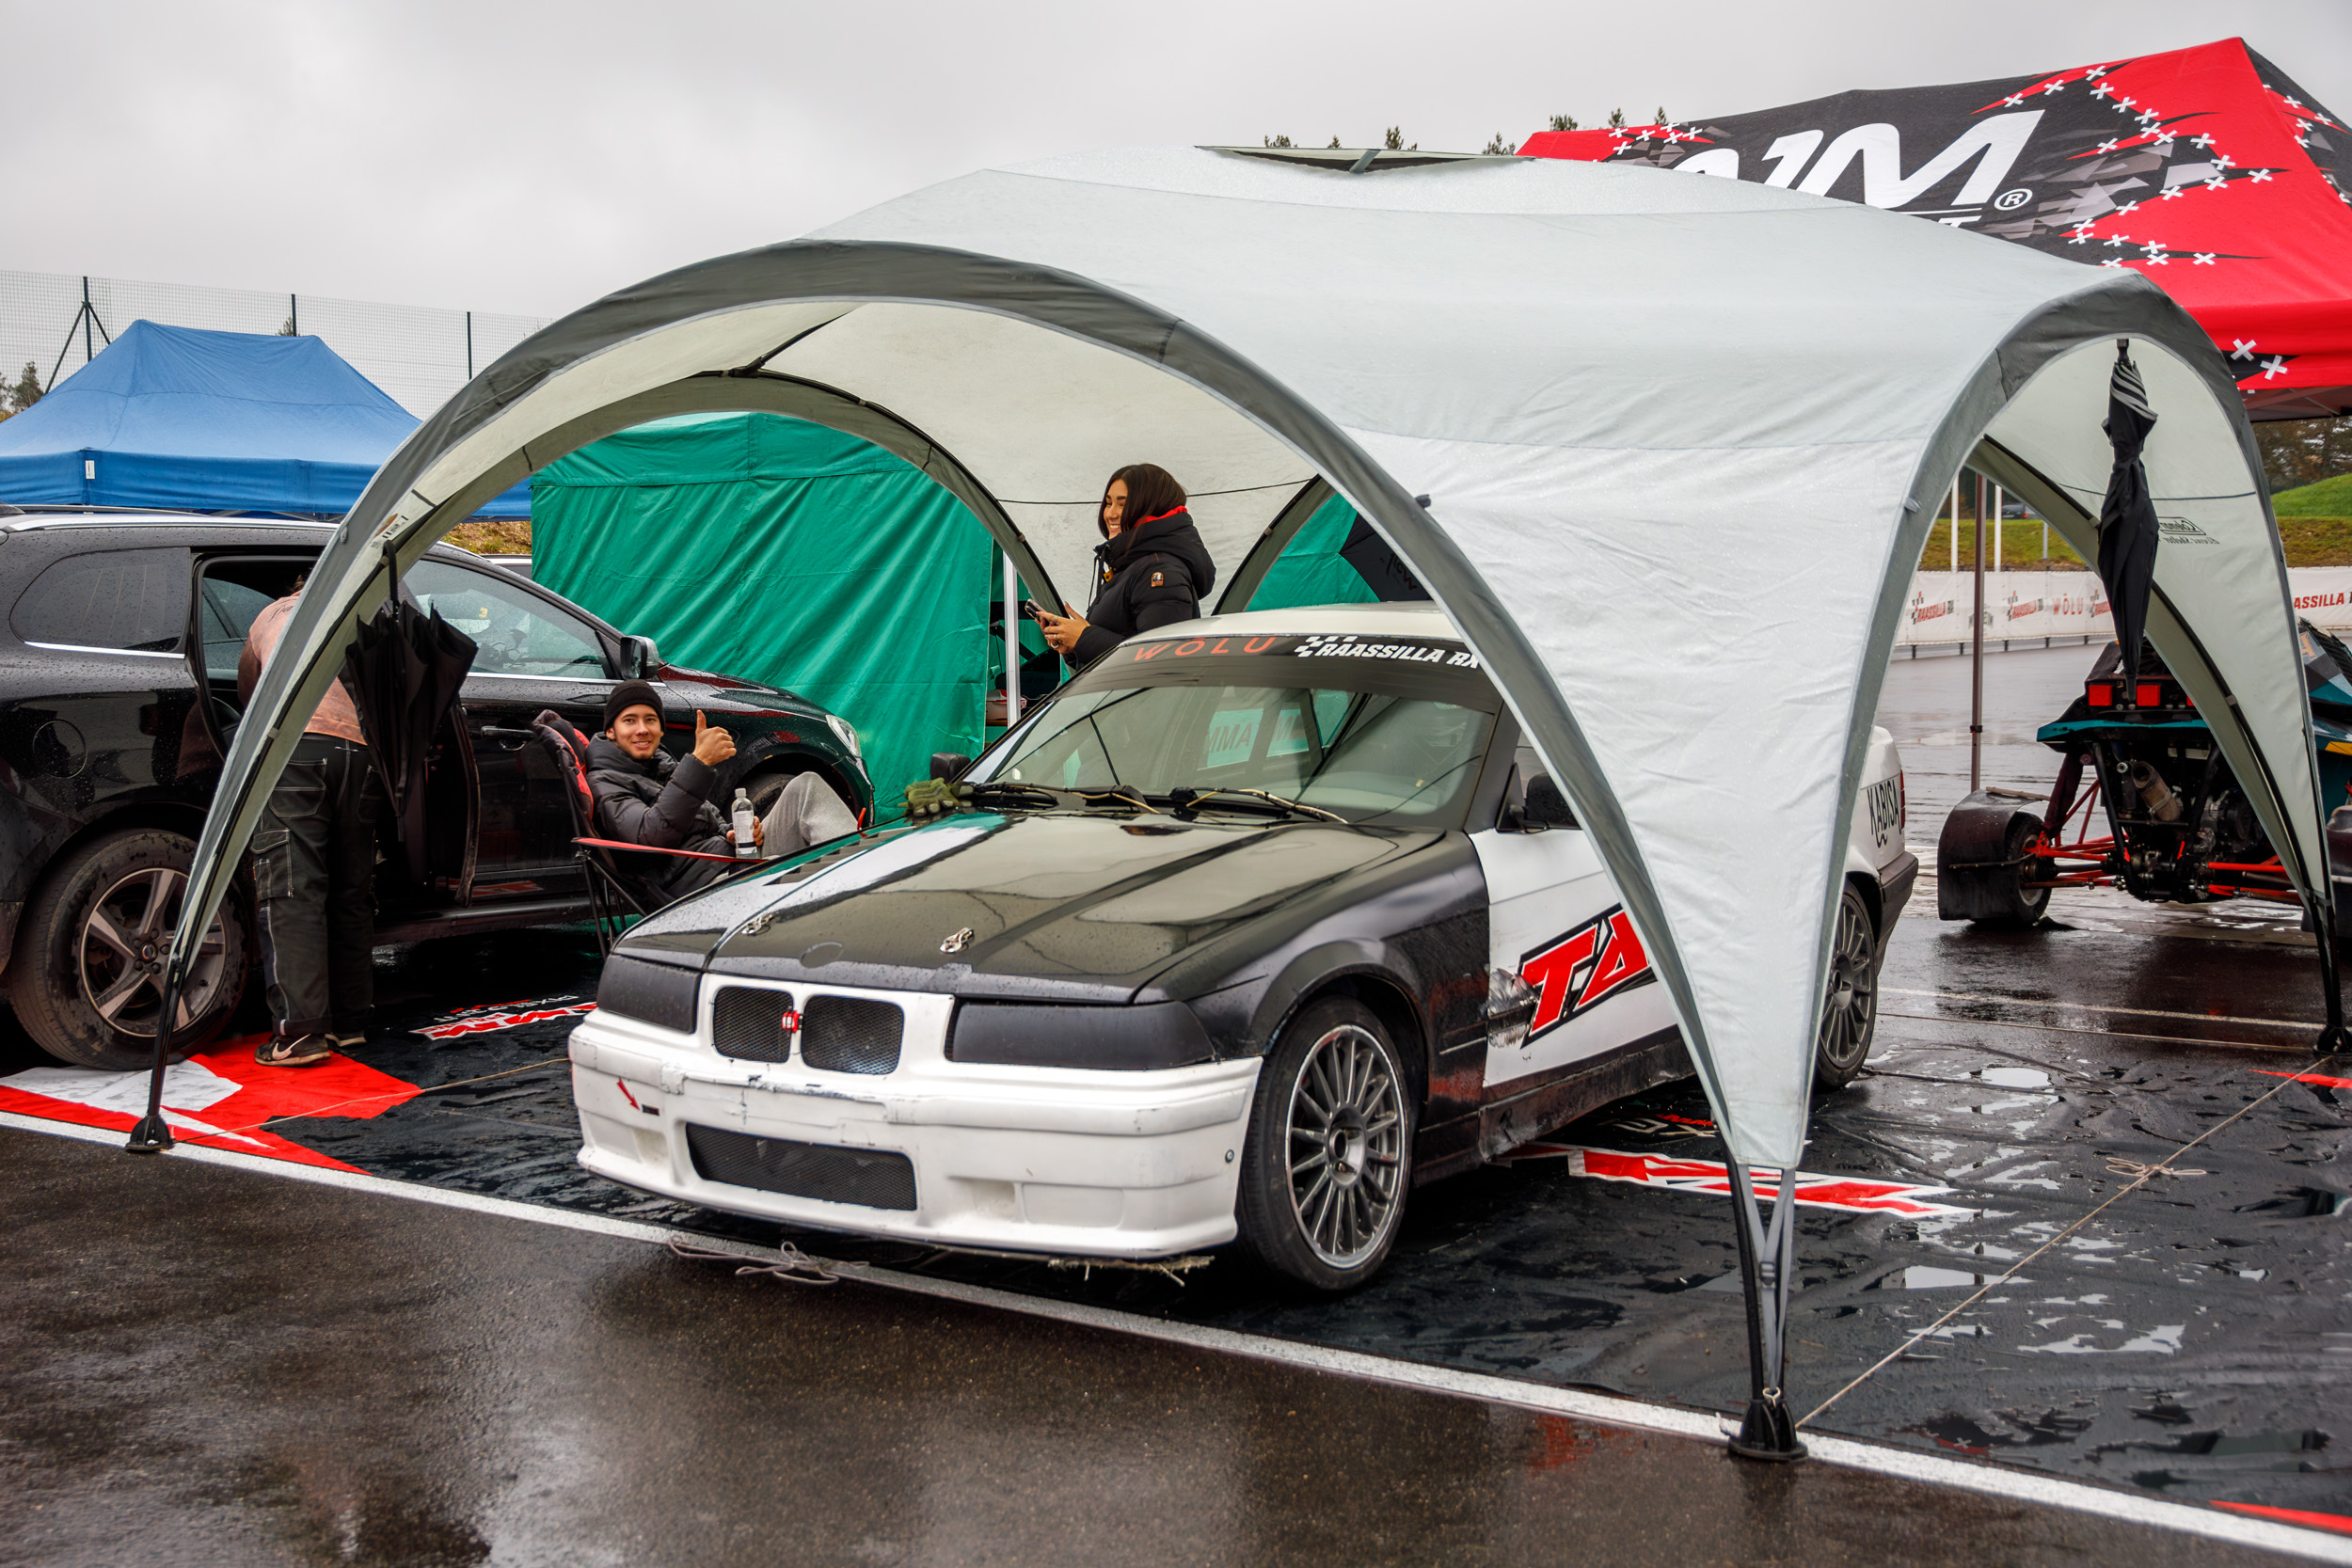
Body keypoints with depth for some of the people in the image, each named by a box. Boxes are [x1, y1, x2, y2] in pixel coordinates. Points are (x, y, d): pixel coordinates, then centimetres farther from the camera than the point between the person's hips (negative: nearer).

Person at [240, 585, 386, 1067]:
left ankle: (299, 1030, -13)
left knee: (291, 890, -6)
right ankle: (349, 1022, 14)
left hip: (295, 741, -3)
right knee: (352, 892, 11)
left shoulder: (271, 615, 28)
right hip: (362, 751, 3)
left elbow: (247, 692, 41)